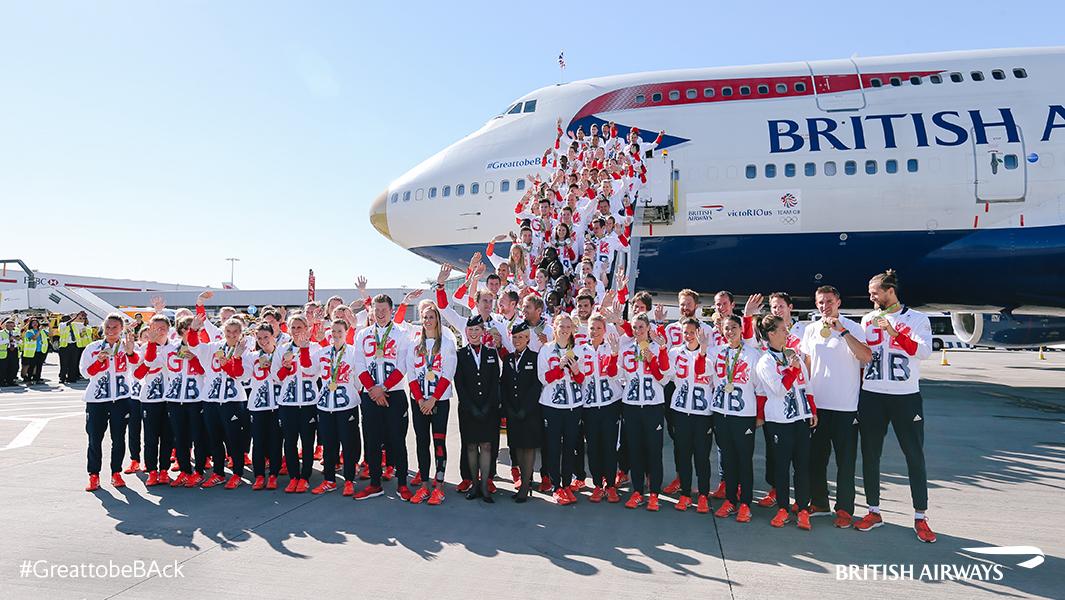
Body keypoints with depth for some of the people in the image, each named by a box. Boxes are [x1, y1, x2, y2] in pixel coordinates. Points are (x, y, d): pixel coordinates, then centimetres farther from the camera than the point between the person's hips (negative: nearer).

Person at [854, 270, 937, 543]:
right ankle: (874, 511, 20)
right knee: (870, 454, 7)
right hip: (871, 396, 3)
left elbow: (924, 351, -17)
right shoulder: (867, 320, 9)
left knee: (915, 456, 2)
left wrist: (893, 332, -22)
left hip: (906, 397, -3)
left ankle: (920, 518, 13)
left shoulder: (917, 319, -1)